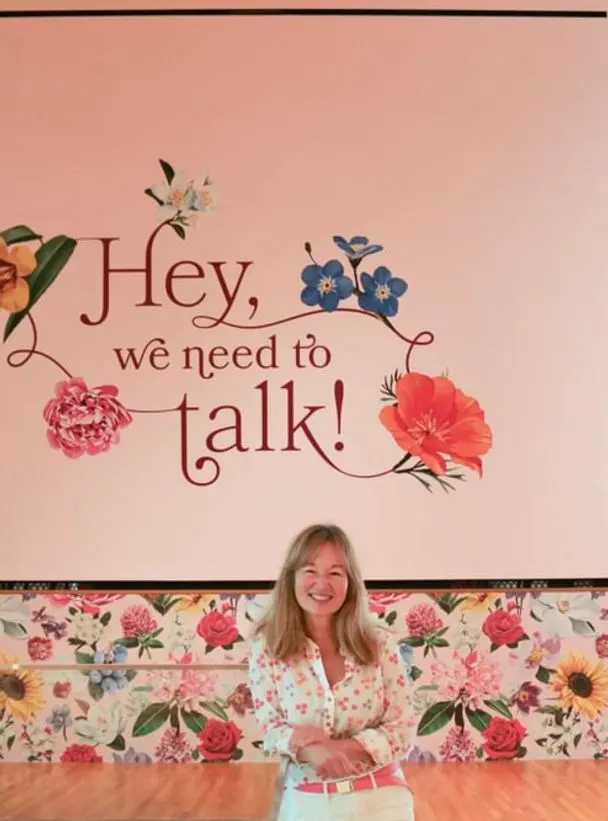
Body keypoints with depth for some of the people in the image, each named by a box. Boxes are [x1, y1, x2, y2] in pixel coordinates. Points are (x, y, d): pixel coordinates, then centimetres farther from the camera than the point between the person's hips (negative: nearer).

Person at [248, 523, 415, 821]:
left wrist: (339, 748, -20)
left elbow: (400, 731, -6)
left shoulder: (380, 643, -6)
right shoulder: (267, 646, -6)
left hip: (380, 796, 0)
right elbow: (270, 729, -6)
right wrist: (309, 748, -26)